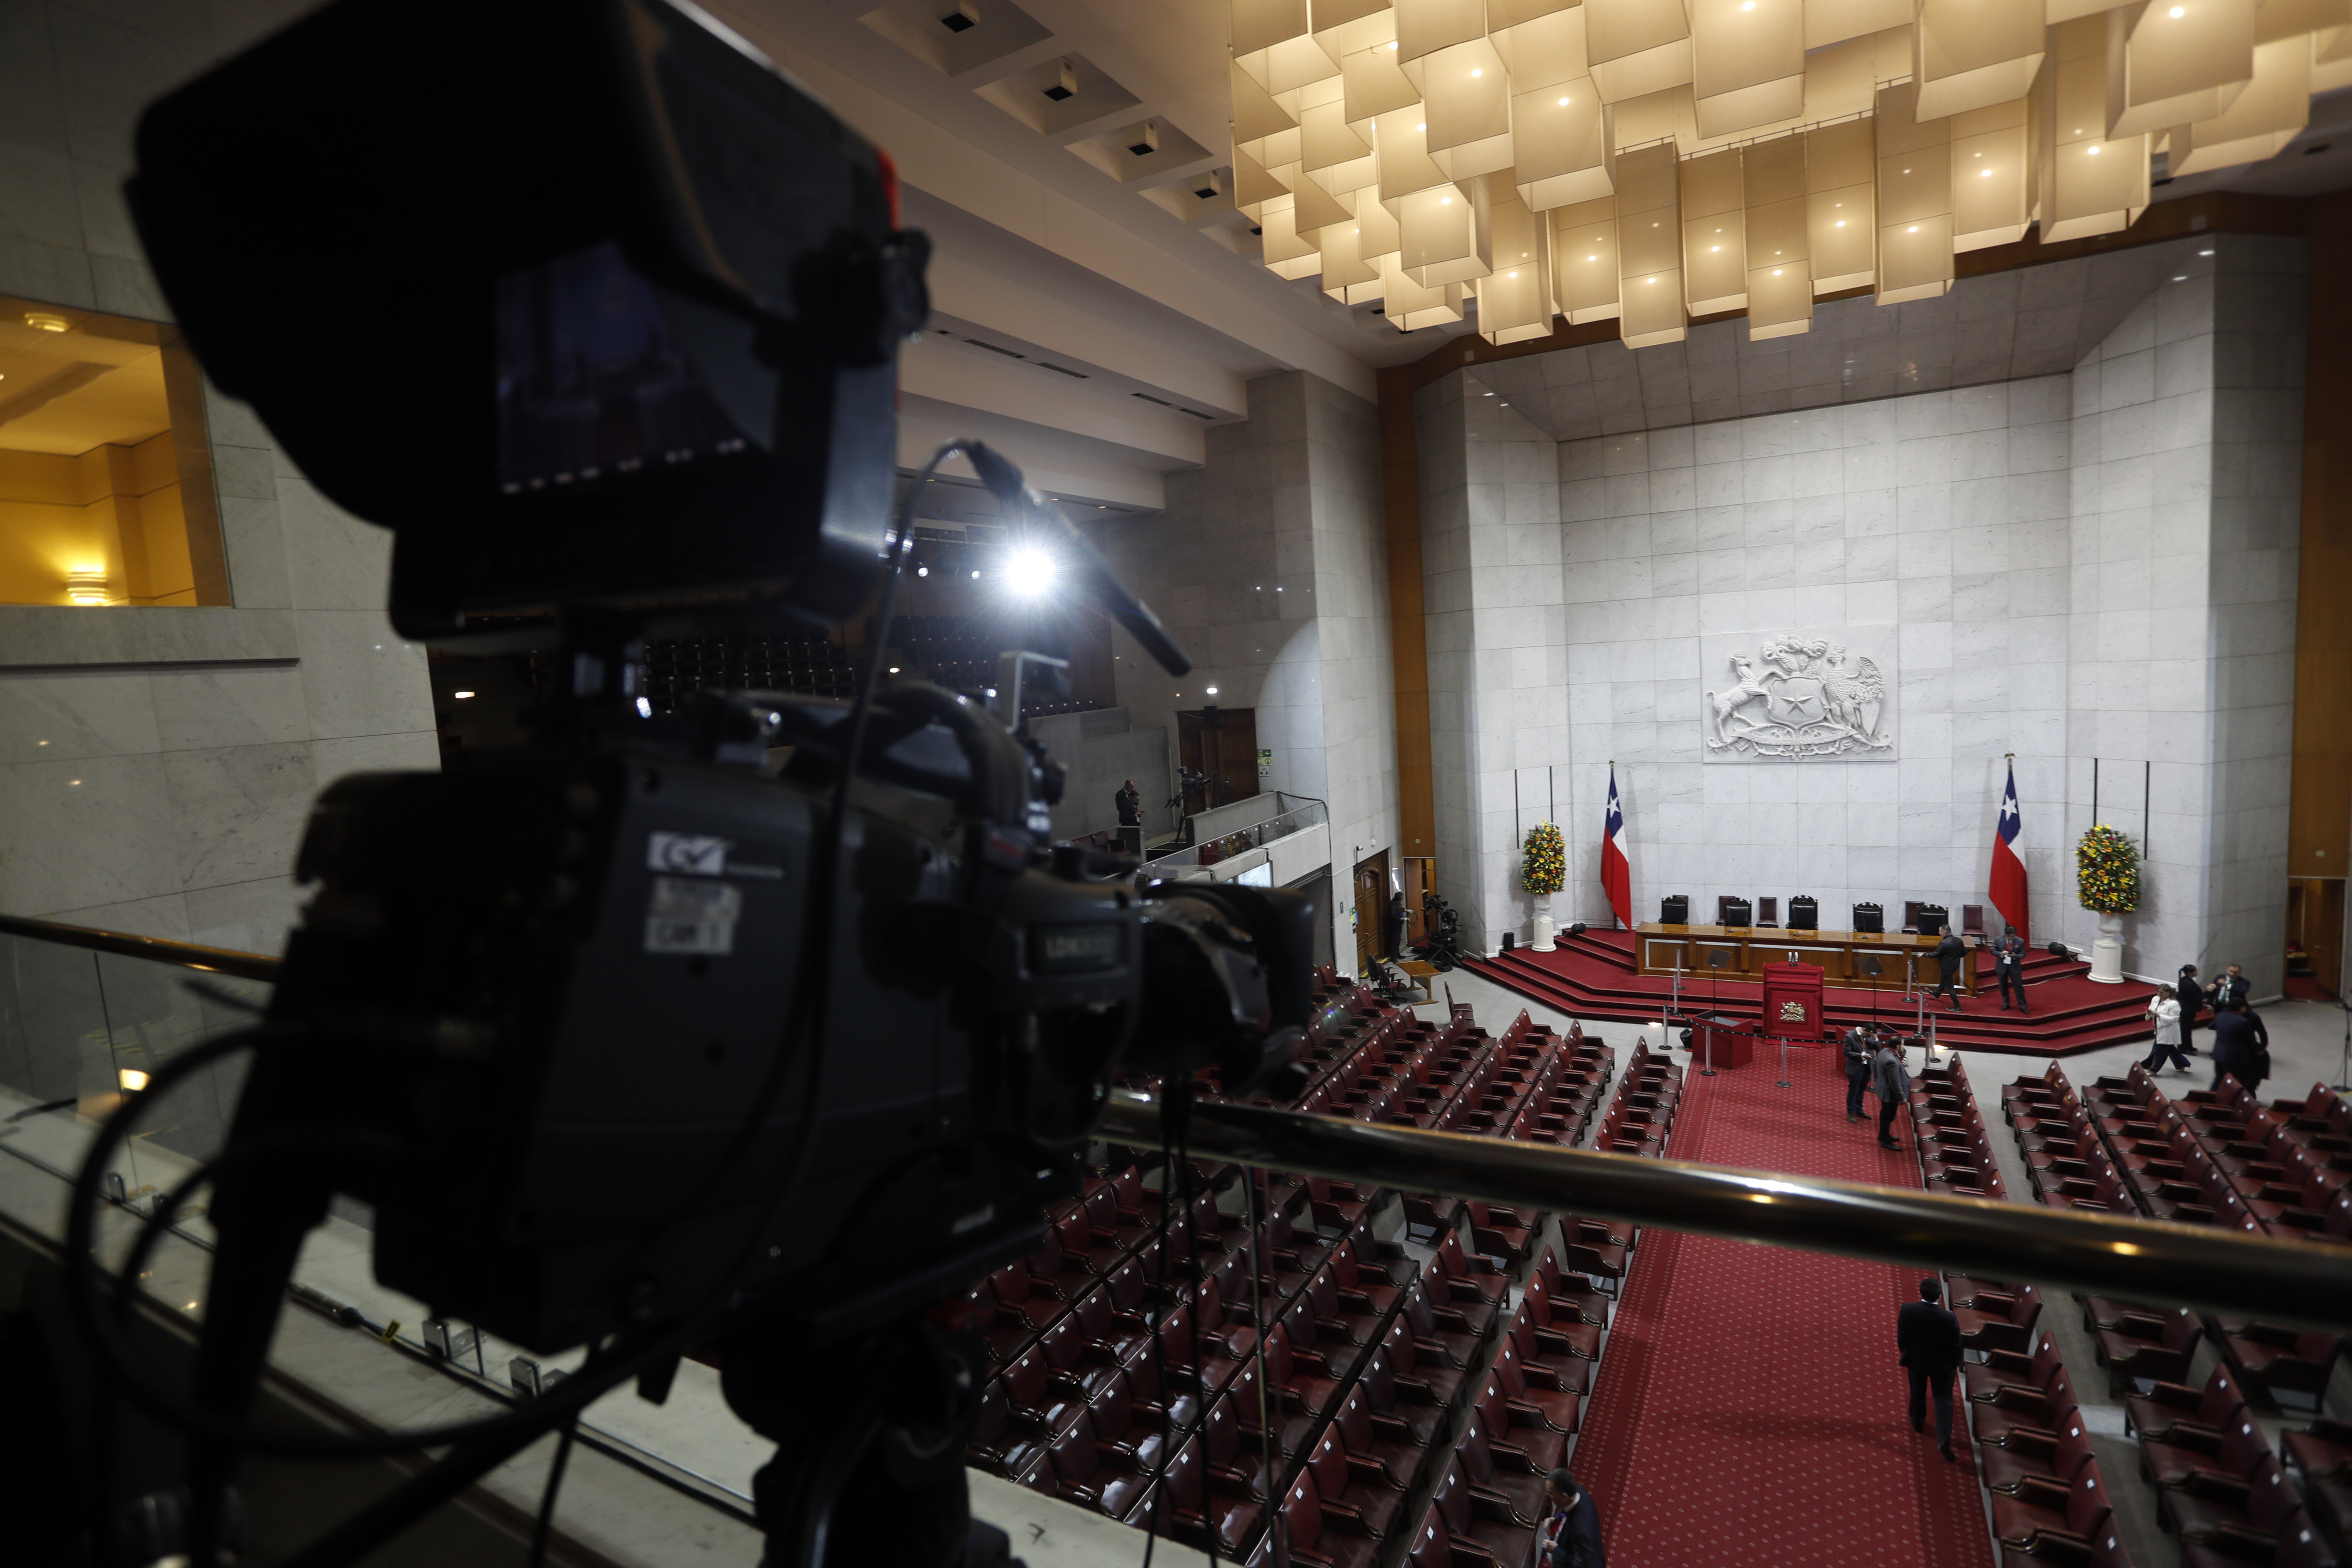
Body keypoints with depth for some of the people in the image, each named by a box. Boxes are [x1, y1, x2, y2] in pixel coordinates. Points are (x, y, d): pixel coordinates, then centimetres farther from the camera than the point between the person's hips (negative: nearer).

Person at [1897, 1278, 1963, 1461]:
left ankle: (1918, 1423, 46)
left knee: (1918, 1393, 25)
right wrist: (1955, 1364, 8)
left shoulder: (1908, 1310, -25)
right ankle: (1943, 1442, 11)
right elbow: (1956, 1345, -13)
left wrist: (1905, 1353, 10)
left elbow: (1901, 1337, -11)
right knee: (1943, 1399, 14)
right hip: (1942, 1364, -2)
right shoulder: (1950, 1319, -28)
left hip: (1916, 1361, 2)